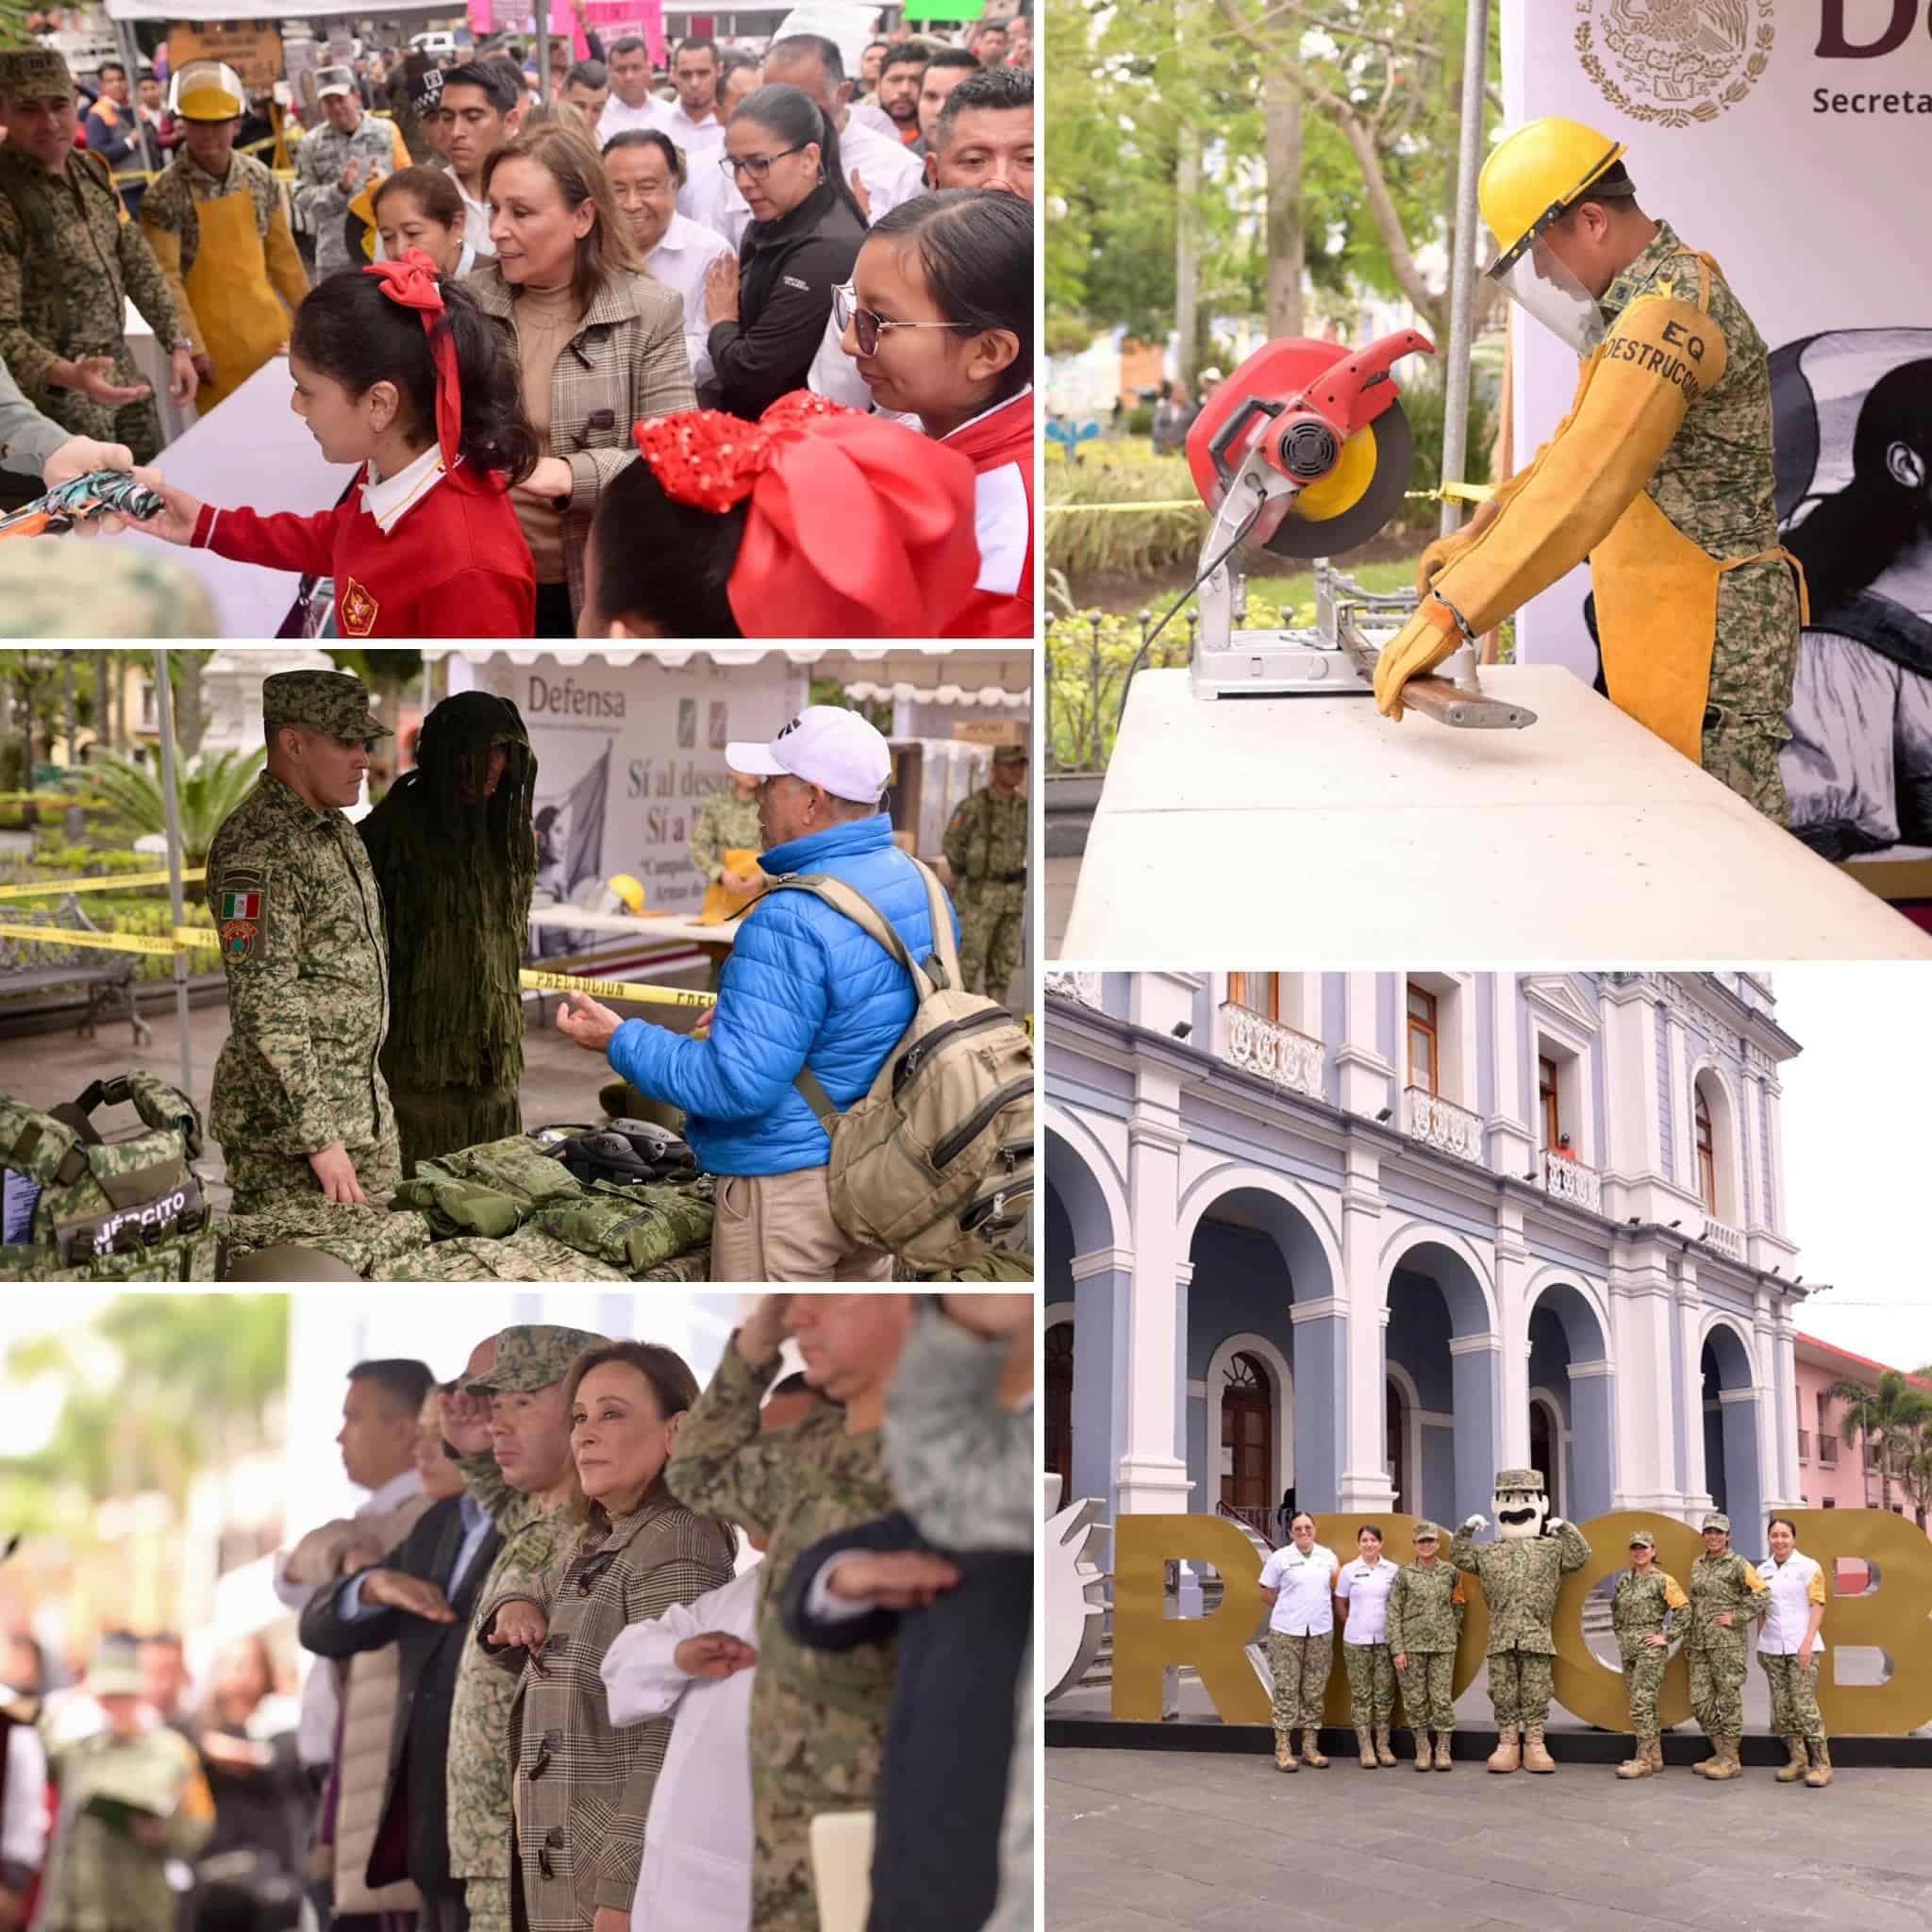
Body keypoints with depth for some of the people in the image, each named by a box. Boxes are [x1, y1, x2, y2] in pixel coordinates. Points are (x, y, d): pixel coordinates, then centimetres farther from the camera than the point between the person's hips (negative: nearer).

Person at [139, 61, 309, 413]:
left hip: (269, 325, 5)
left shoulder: (259, 178, 1)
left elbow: (282, 253, 10)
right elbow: (166, 280, -15)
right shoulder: (165, 196, -14)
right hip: (214, 339, -5)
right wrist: (193, 348, -18)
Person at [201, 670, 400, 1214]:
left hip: (365, 1104, 9)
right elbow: (264, 1008, -23)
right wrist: (318, 1139, -24)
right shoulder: (258, 847, -19)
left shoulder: (334, 828, 11)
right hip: (288, 1118, -9)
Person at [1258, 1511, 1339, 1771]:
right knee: (1286, 1690, -3)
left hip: (1321, 1632, 3)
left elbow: (1336, 1588, 20)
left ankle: (1310, 1747, 16)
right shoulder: (1280, 1558, -4)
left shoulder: (1328, 1556, 5)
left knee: (1315, 1691, 8)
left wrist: (1319, 1610, 10)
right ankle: (1283, 1750, 1)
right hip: (1286, 1632, -3)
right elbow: (1266, 1593, 3)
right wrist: (1290, 1610, 5)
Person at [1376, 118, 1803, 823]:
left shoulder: (1671, 310, -20)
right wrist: (1477, 535, 15)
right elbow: (1573, 448, 25)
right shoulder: (1646, 303, 15)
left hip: (1710, 641, -10)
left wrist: (1450, 612, -37)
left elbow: (1585, 482, -32)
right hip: (1658, 635, 10)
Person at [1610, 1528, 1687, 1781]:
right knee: (1647, 1705, 11)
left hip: (1650, 1648, -7)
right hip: (1628, 1649, 7)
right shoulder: (1624, 1580, 12)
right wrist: (1619, 1633, 17)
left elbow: (1685, 1610, -11)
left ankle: (1643, 1761, -12)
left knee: (1641, 1704, -13)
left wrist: (1667, 1637, -11)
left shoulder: (1663, 1580, -7)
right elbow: (1616, 1609, 28)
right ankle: (1655, 1757, 17)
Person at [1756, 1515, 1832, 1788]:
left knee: (1804, 1704, -11)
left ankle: (1822, 1764, -6)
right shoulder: (1762, 1571, 10)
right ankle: (1796, 1760, 12)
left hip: (1801, 1645, -5)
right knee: (1782, 1706, 4)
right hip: (1772, 1647, 5)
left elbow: (1817, 1607, -5)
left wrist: (1807, 1642, -13)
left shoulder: (1810, 1567, -2)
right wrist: (1760, 1644, 10)